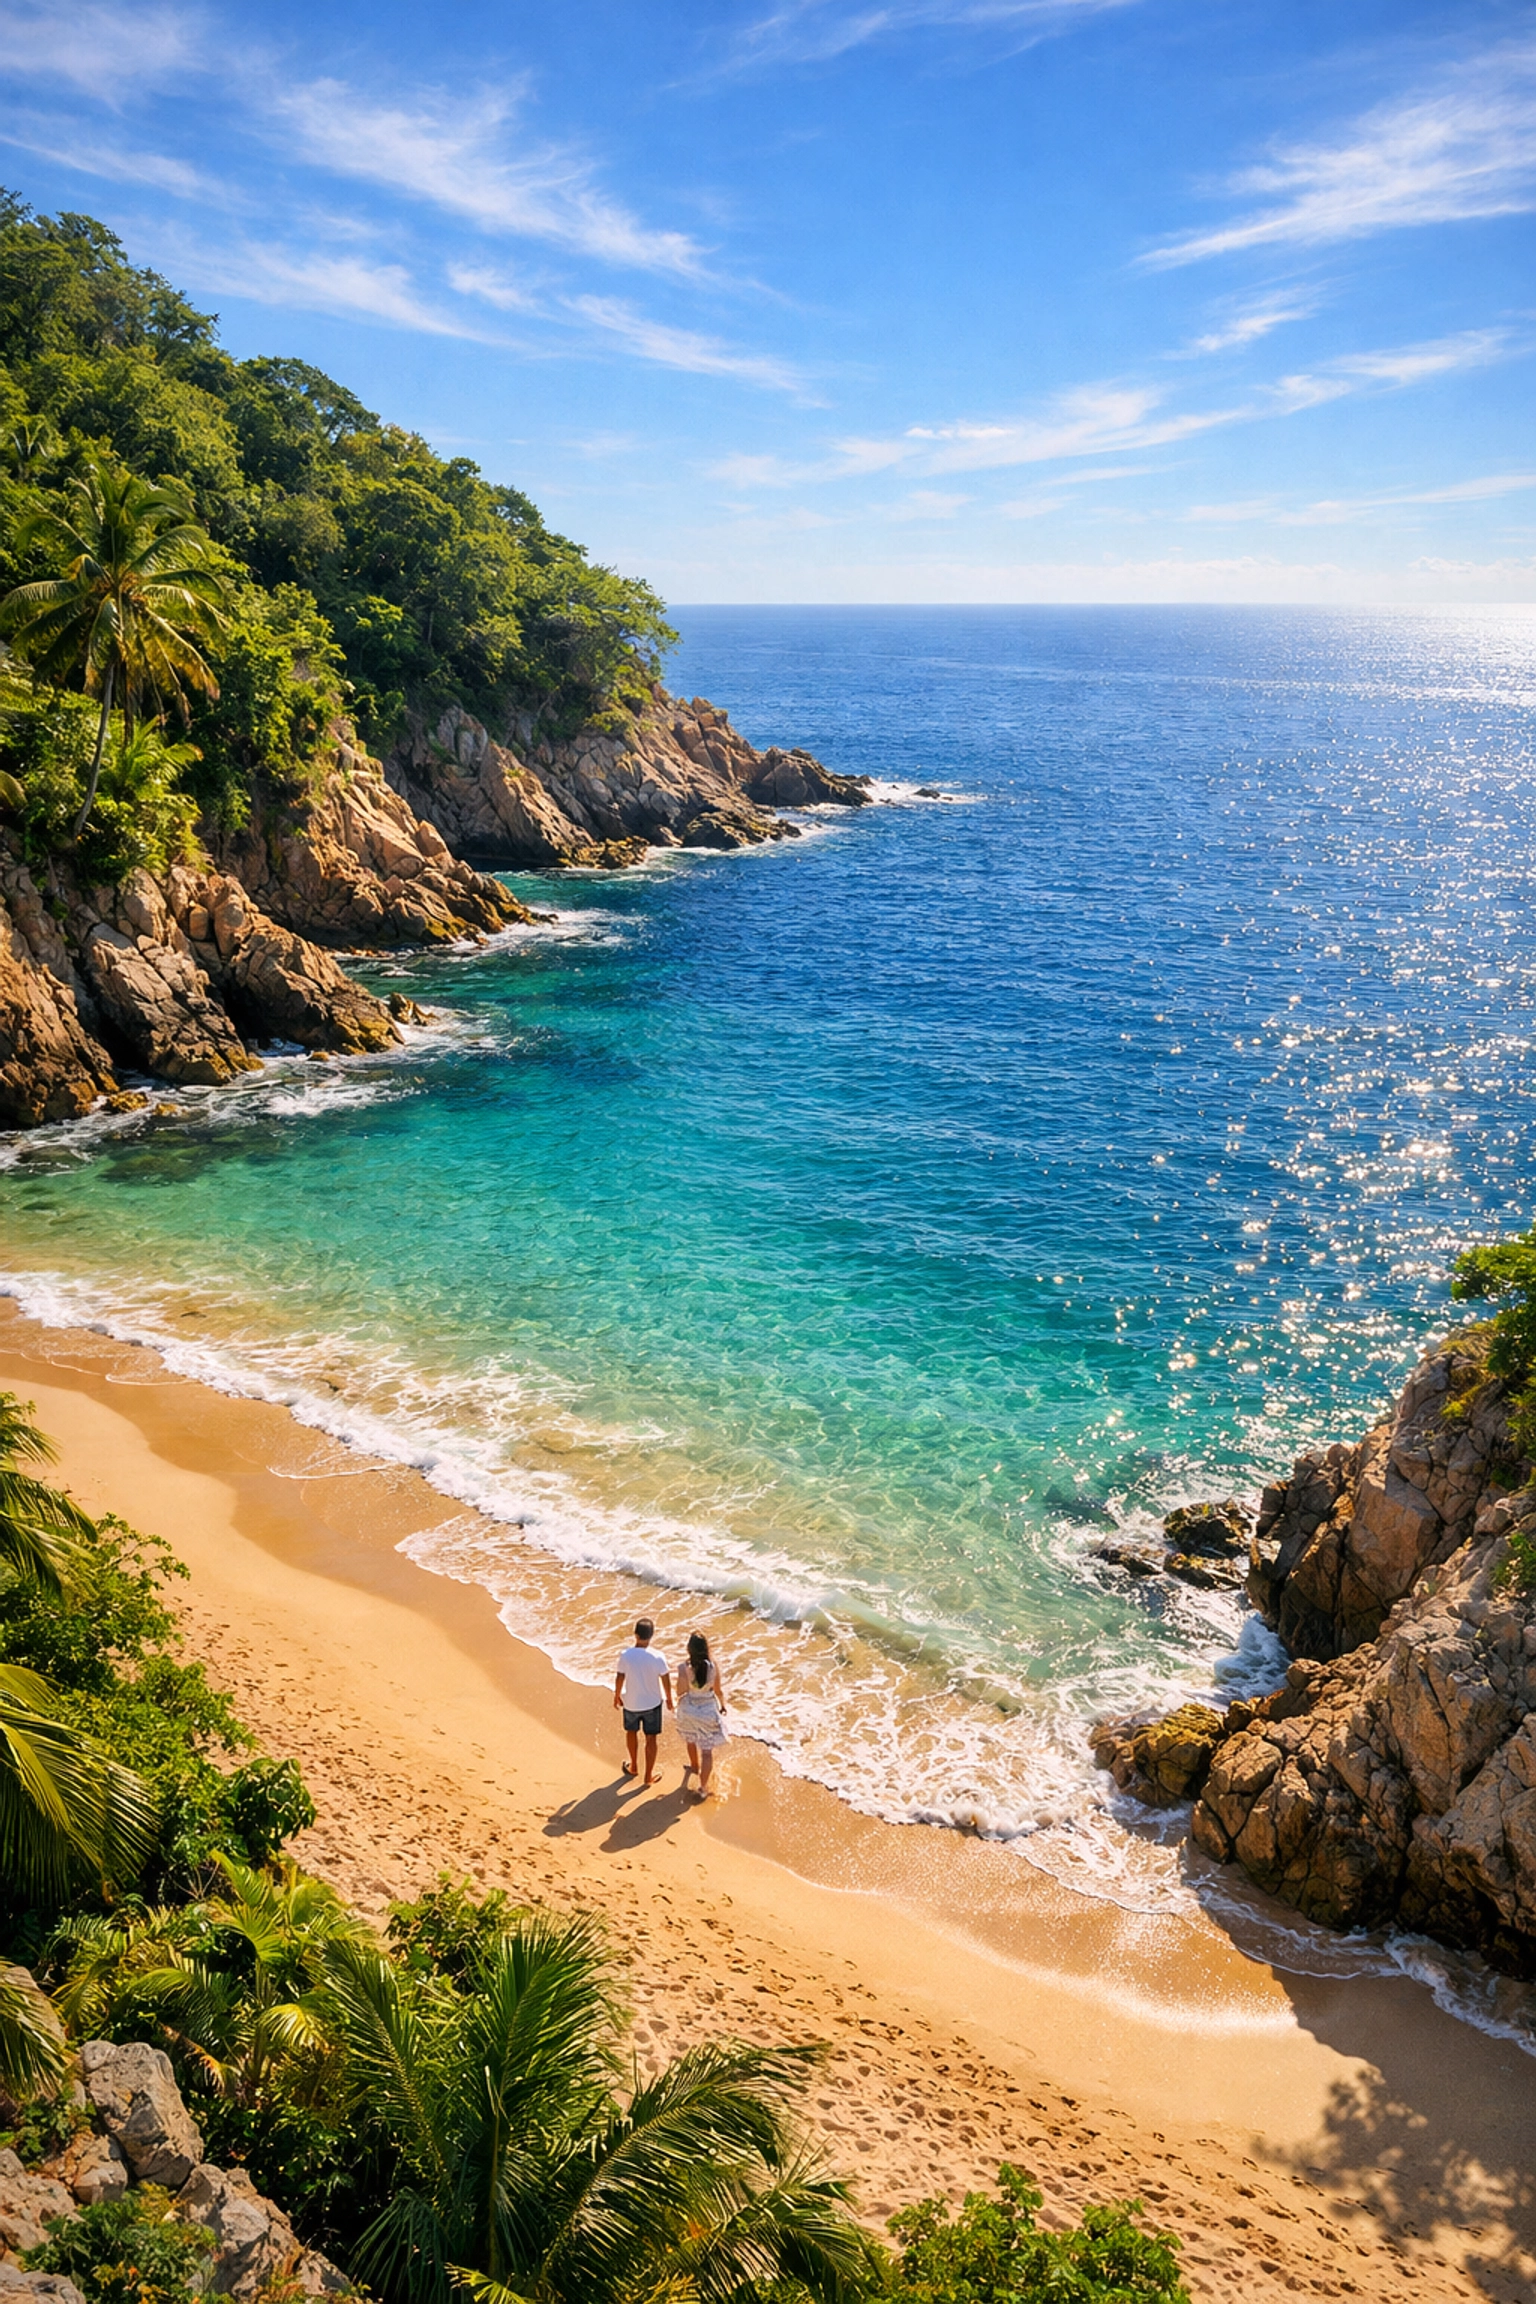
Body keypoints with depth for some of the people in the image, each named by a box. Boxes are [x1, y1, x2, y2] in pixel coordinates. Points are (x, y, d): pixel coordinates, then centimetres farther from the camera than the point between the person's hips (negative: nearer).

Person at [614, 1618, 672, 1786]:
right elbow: (666, 1680, -11)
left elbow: (620, 1679, -9)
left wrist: (617, 1696, 10)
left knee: (631, 1731, 27)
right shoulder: (658, 1656, -21)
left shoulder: (626, 1656, -20)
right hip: (652, 1703, -1)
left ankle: (634, 1766, 43)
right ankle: (649, 1775, 25)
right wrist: (669, 1699, 7)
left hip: (631, 1703, 1)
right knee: (651, 1738, 15)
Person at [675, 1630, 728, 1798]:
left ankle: (695, 1766, 55)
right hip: (708, 1710, -1)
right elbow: (718, 1690, -7)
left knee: (691, 1741, 30)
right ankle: (703, 1787, 8)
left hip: (689, 1710, 1)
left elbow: (680, 1692, -13)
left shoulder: (685, 1668, -23)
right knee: (707, 1750, 9)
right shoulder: (713, 1666, -19)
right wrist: (723, 1705, 11)